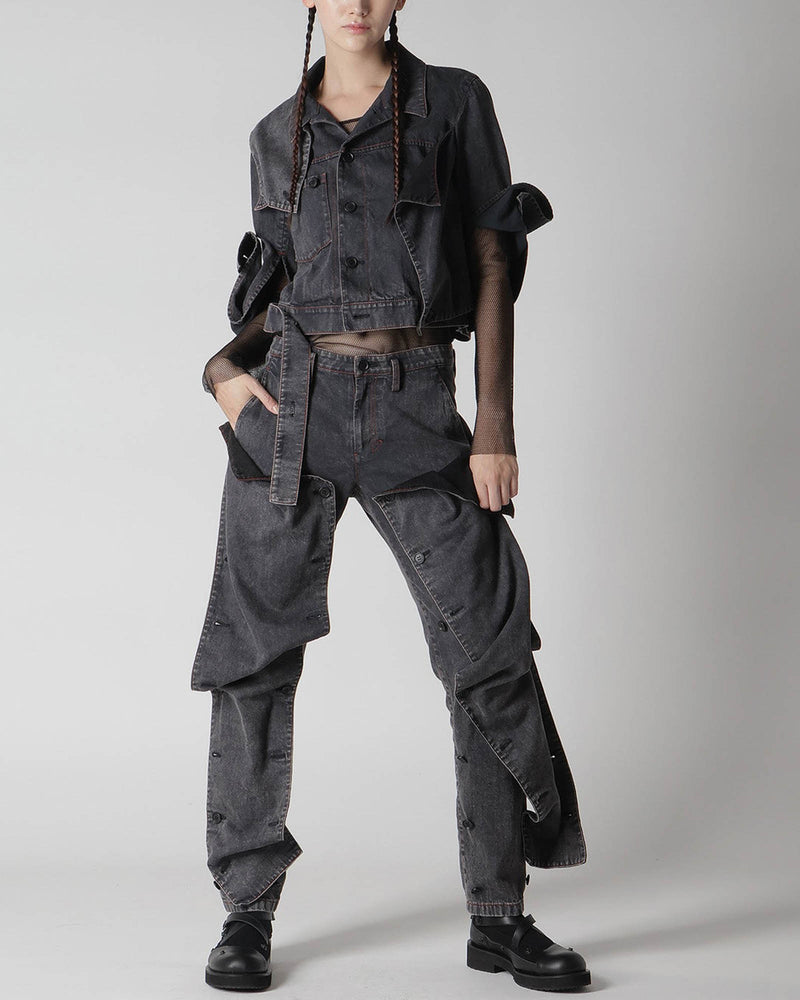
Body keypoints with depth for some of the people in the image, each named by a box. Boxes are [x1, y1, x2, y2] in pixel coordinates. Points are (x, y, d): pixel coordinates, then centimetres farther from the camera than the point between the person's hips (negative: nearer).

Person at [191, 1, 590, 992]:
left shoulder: (455, 102, 6)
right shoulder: (276, 137, 13)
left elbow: (492, 268, 2)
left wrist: (495, 423, -7)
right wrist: (223, 365, -3)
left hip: (412, 413, -2)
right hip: (289, 407, 2)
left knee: (489, 652, -3)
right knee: (254, 658, 0)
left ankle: (498, 917, 10)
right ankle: (248, 913, 12)